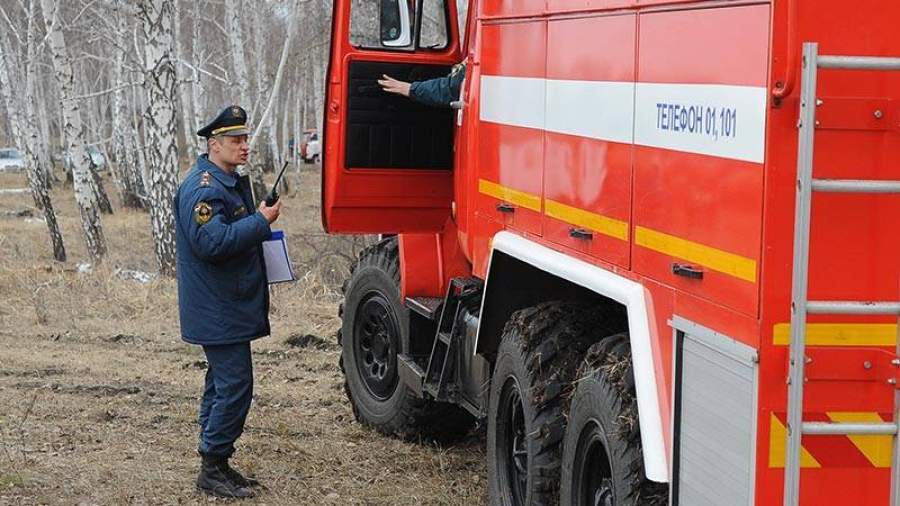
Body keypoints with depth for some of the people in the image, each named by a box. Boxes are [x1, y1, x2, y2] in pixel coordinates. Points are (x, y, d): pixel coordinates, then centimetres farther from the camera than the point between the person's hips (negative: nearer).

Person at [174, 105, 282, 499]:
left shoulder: (232, 182, 16)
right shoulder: (203, 187, -18)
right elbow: (211, 242, -28)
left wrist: (262, 222, 11)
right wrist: (260, 221, -22)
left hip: (229, 307, 11)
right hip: (218, 310, -11)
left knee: (222, 384, 15)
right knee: (235, 385, -11)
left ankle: (216, 464, 23)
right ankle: (212, 470, -5)